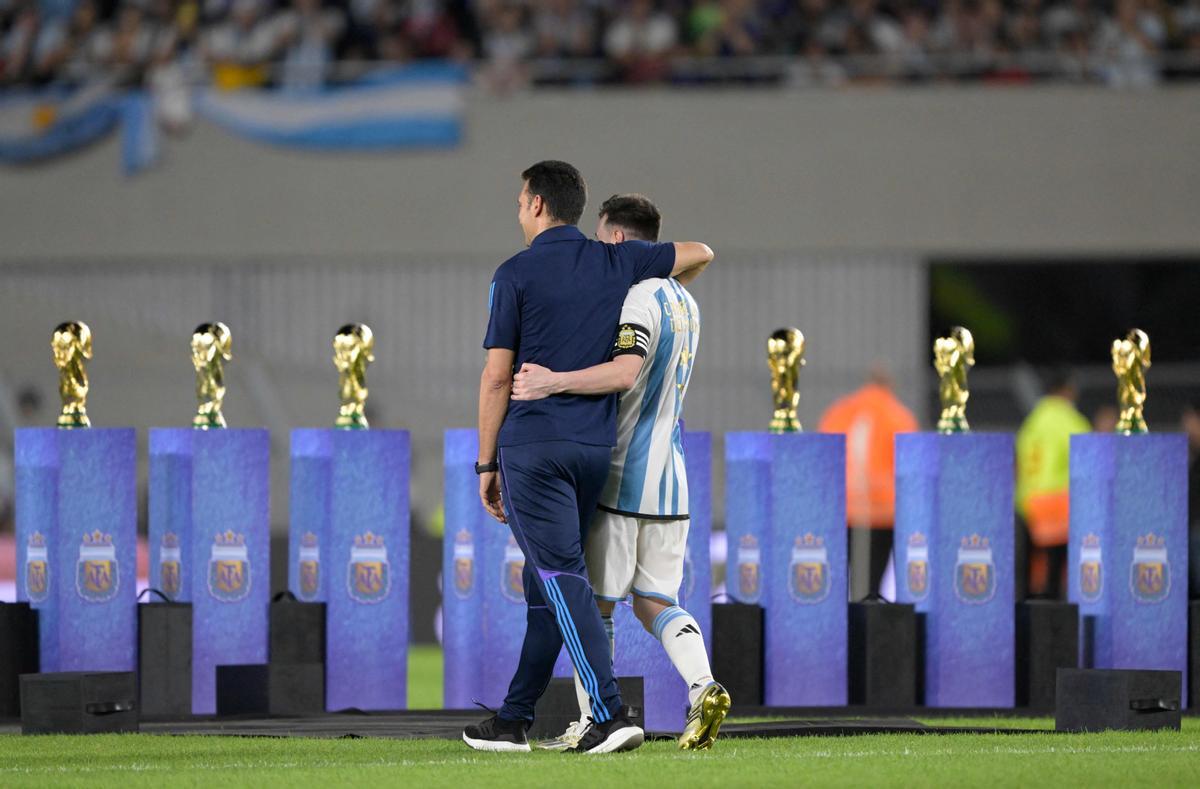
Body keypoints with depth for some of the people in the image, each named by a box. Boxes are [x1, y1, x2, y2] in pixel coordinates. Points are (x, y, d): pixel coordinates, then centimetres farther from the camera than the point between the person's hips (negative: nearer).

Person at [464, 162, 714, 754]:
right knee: (546, 582, 13)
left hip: (531, 444, -5)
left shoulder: (516, 275, -5)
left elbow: (497, 378, -6)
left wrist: (486, 465, 0)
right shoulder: (615, 263, 9)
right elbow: (700, 254, 22)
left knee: (562, 578, -9)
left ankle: (610, 713, -20)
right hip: (596, 445, 5)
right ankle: (514, 720, 17)